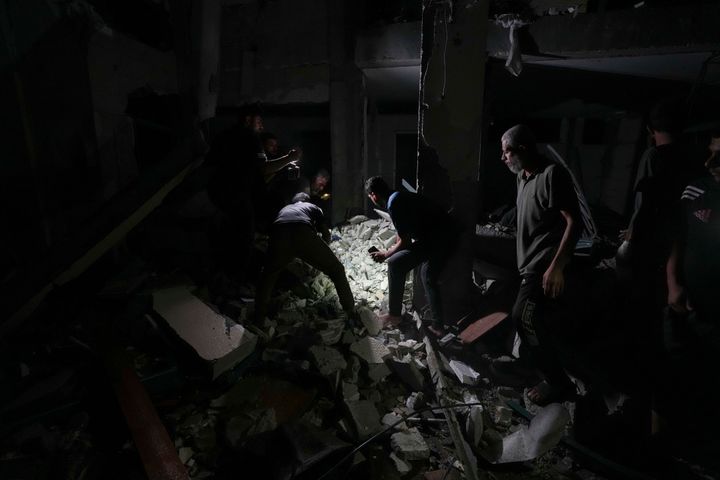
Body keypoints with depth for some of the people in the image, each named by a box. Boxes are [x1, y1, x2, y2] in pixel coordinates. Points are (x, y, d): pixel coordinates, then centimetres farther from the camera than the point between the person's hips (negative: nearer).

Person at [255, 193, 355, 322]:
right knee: (337, 270, 16)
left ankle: (259, 315, 33)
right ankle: (351, 313, 16)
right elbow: (326, 233, 30)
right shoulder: (313, 207, 37)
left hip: (278, 236, 3)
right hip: (305, 235, -2)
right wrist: (319, 253, 48)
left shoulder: (284, 209, 43)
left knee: (268, 275, 31)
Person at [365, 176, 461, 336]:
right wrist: (391, 250, 36)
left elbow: (405, 242, -8)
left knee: (395, 264, -3)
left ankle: (394, 315, 9)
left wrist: (386, 254, 8)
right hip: (451, 233, 10)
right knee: (429, 275, 23)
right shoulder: (401, 196, 18)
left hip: (438, 237, -10)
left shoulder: (393, 204, -12)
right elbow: (405, 234, 29)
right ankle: (438, 325, 26)